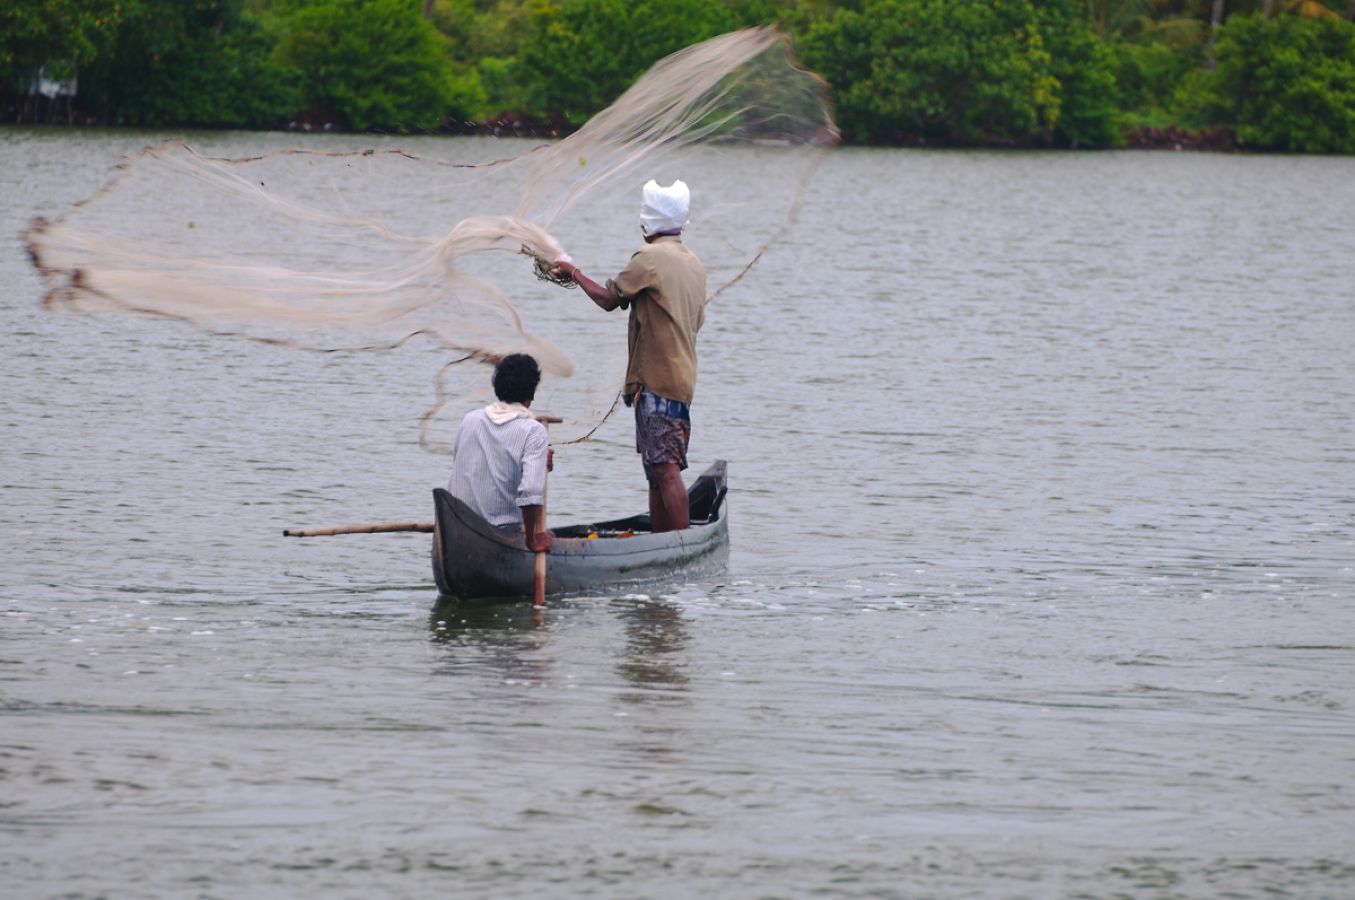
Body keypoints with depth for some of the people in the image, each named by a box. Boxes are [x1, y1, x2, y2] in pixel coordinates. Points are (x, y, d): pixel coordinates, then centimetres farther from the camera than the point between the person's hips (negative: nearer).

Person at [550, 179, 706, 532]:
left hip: (656, 380, -9)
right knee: (658, 468, 12)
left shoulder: (649, 258, -10)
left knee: (666, 468, -12)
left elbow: (609, 299, -4)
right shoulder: (694, 264, 16)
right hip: (683, 378, 9)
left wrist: (573, 273, 10)